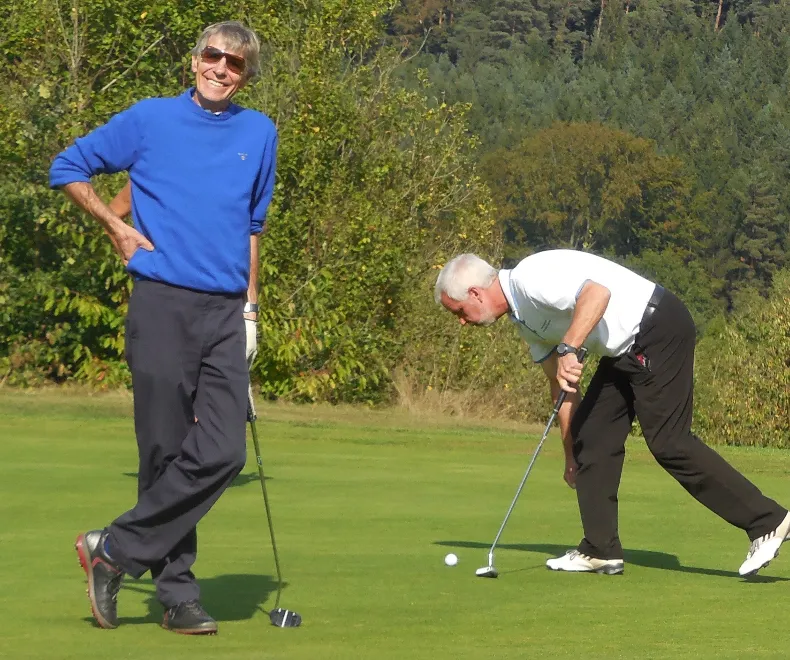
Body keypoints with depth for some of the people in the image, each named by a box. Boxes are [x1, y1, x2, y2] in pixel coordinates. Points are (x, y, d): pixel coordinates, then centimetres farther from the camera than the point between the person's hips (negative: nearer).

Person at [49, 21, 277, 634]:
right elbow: (68, 167, 12)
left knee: (222, 453, -9)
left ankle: (115, 549, 3)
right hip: (162, 306, -3)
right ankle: (178, 594, 8)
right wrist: (117, 226, 3)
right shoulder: (150, 119, 3)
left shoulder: (260, 134, 13)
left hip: (225, 312, 3)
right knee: (166, 453, -2)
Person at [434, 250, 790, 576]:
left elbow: (598, 292, -32)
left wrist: (569, 349, -36)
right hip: (625, 352, 11)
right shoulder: (523, 317, 16)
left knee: (668, 442, -14)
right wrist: (572, 454, 24)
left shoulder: (529, 278, -16)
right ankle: (600, 550, 10)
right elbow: (561, 385, 22)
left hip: (659, 328, -11)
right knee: (591, 436, 7)